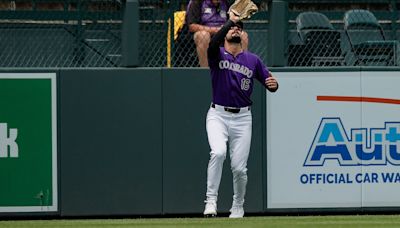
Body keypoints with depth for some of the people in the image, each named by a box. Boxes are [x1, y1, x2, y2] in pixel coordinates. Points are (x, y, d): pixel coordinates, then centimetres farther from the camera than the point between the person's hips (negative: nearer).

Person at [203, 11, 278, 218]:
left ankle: (238, 207, 24)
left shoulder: (253, 60, 9)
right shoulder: (217, 55, 1)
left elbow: (270, 84, 7)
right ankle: (211, 200, -21)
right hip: (218, 115, -2)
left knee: (239, 167, 1)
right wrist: (230, 21, -32)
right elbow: (214, 42, -23)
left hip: (242, 117, 2)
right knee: (218, 152, -28)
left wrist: (273, 84, -17)